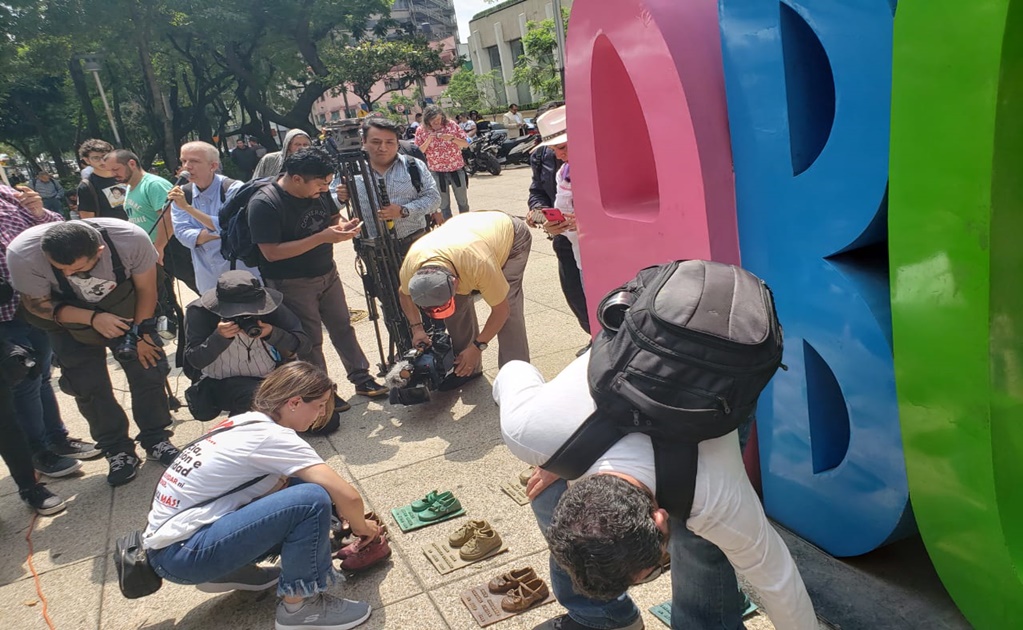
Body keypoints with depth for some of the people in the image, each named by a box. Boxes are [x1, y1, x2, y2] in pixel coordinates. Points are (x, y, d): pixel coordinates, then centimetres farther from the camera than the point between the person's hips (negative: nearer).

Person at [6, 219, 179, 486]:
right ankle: (118, 451, 17)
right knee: (88, 388, -2)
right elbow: (37, 304, -19)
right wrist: (92, 319, -32)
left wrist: (142, 333, -10)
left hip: (127, 312, 0)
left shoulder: (131, 239, -36)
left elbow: (146, 288, -17)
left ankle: (156, 440, 19)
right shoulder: (22, 254, -35)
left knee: (149, 370, 0)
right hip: (70, 319, 0)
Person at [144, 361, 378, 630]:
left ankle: (227, 572, 15)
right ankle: (299, 604, -4)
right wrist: (360, 526, 2)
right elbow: (347, 496, -19)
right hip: (181, 553, -9)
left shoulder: (248, 423, 9)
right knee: (312, 500, -22)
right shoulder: (273, 436, -17)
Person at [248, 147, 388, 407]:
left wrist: (344, 227, -11)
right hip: (292, 284, -7)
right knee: (310, 341, 4)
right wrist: (322, 237, -30)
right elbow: (271, 252, -27)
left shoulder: (318, 191, -3)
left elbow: (334, 217, 15)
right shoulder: (263, 204, -23)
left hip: (327, 273, 7)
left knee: (342, 327, 15)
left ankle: (361, 378, 29)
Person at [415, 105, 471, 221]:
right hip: (437, 171, 0)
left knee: (463, 201, 12)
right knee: (444, 204, 7)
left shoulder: (451, 125, -5)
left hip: (457, 169, 0)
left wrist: (452, 138, -21)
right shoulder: (421, 130, -5)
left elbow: (466, 144, -3)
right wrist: (428, 140, -20)